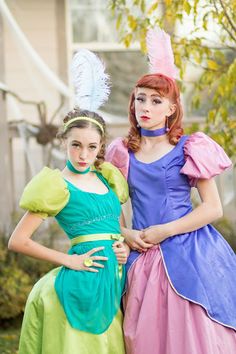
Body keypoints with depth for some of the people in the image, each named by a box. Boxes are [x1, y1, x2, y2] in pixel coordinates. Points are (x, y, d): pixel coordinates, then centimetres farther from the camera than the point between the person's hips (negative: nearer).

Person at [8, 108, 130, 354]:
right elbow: (18, 241, -8)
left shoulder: (107, 178, 13)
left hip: (115, 280, 6)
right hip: (84, 283, -6)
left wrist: (125, 246, 2)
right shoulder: (58, 186, -5)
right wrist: (69, 260, -10)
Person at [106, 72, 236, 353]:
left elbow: (213, 208, -5)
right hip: (141, 256, 3)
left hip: (187, 255, -3)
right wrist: (124, 233, -5)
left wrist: (164, 231, -11)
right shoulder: (123, 153, 9)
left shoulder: (188, 149, -2)